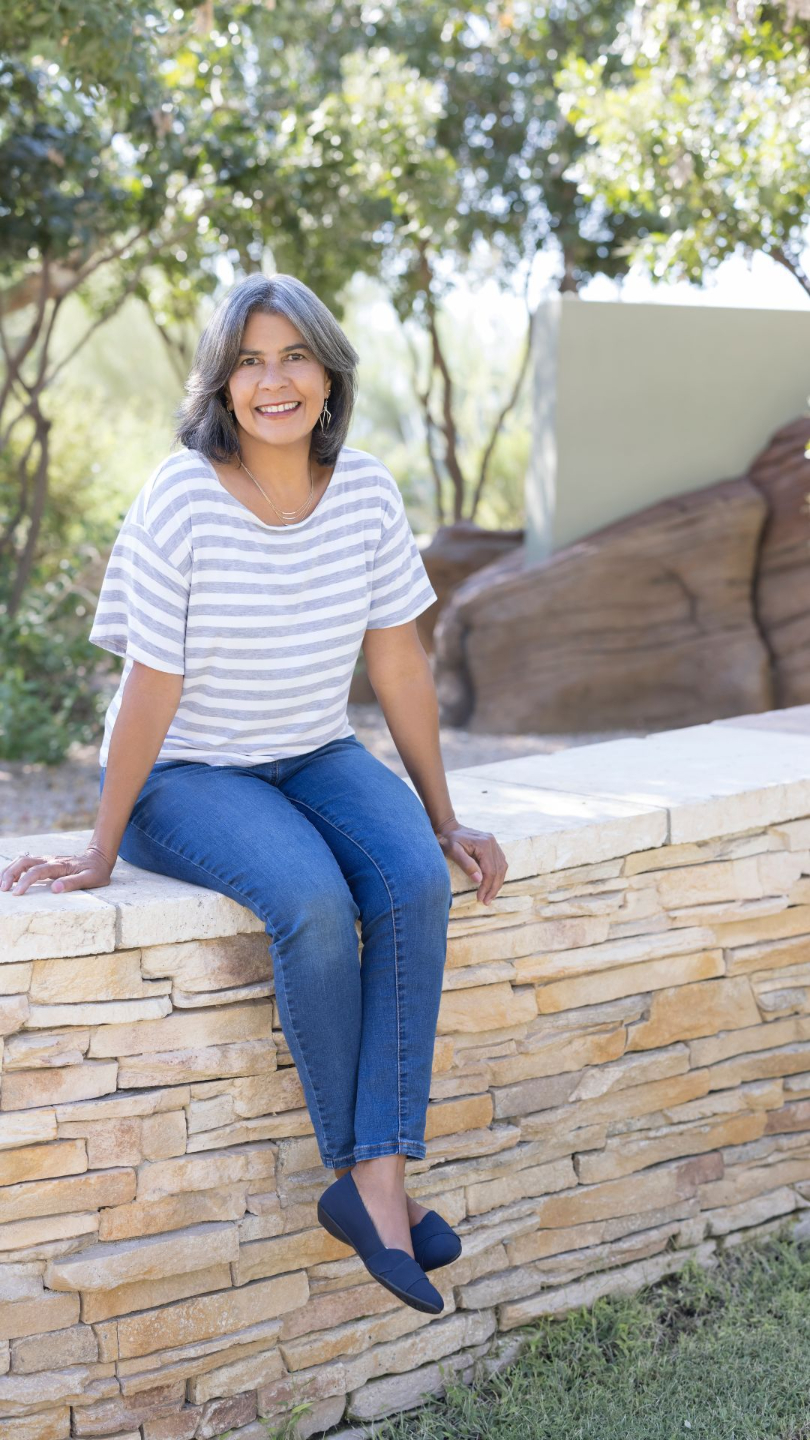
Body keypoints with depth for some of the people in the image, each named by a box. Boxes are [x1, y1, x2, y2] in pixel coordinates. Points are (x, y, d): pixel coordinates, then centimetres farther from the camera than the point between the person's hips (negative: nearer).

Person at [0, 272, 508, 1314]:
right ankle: (357, 1169, -15)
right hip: (185, 774, -4)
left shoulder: (366, 493, -4)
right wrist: (101, 853, -8)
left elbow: (399, 664, 3)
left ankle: (379, 1175, -24)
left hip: (316, 758, 4)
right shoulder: (182, 498, -17)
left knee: (414, 880, -25)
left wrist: (443, 820, 6)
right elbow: (152, 688, -13)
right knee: (313, 900, -31)